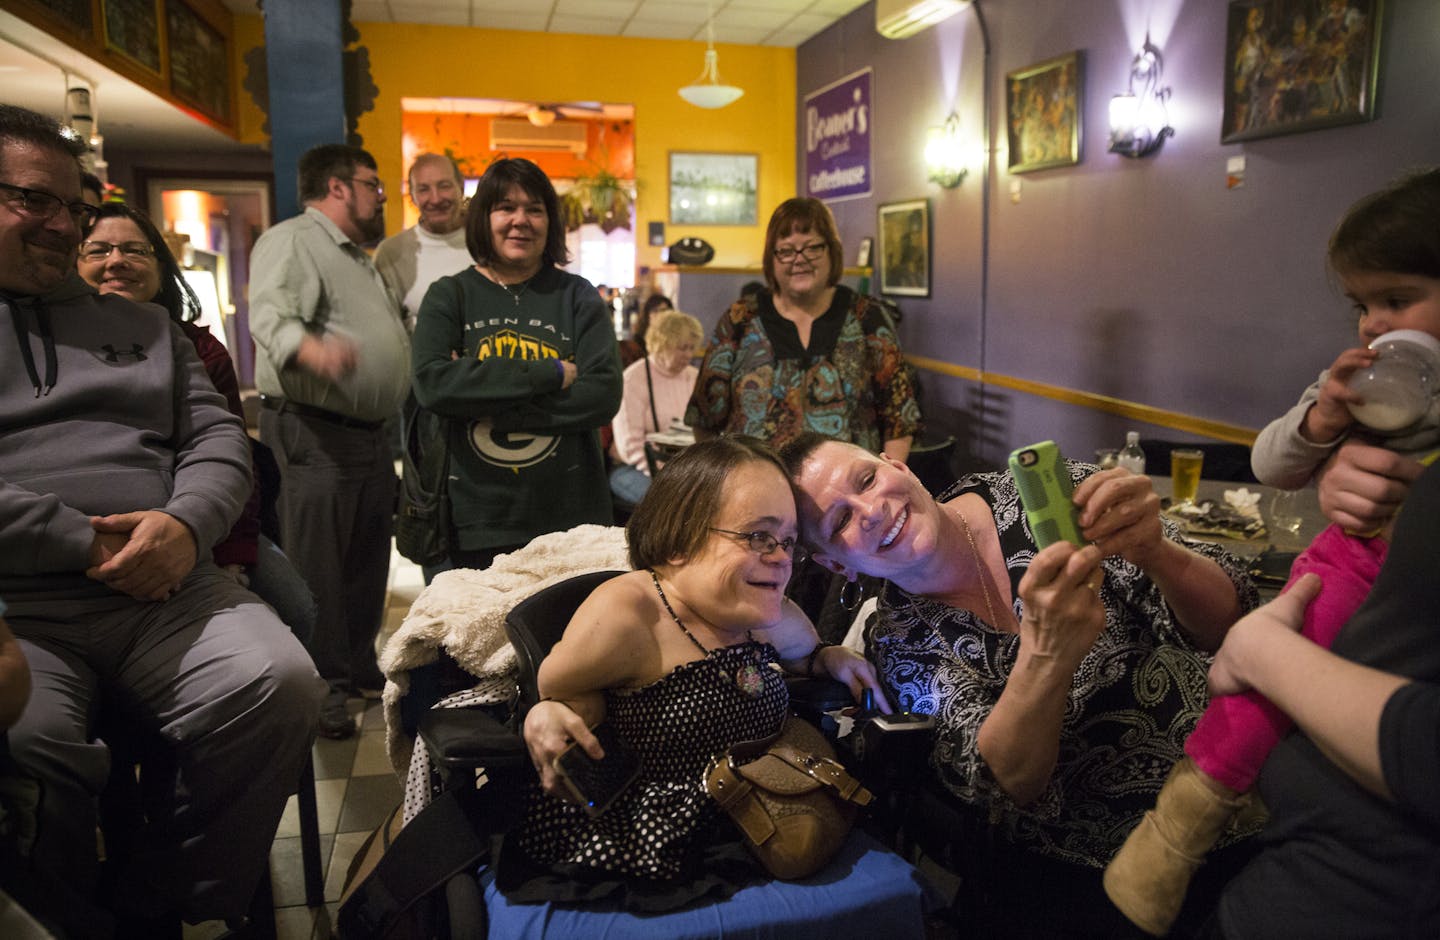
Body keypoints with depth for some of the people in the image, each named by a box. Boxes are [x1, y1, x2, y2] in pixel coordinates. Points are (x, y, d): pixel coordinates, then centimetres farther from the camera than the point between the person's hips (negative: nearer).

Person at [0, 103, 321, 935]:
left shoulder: (143, 325, 24)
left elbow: (217, 438, 14)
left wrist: (186, 523, -7)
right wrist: (85, 541, -11)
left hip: (166, 591, 3)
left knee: (279, 686, -24)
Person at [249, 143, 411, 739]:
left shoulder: (360, 258, 24)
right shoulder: (291, 241, -8)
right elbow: (271, 317, -25)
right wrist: (311, 349, -45)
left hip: (371, 432, 10)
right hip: (315, 432, -10)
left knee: (367, 562, 14)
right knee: (317, 570, -4)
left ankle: (360, 669, 27)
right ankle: (322, 688, 5)